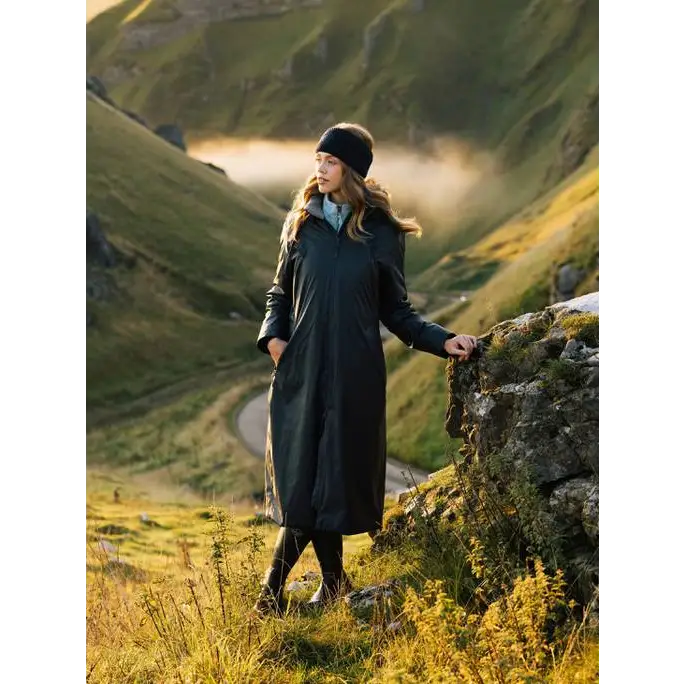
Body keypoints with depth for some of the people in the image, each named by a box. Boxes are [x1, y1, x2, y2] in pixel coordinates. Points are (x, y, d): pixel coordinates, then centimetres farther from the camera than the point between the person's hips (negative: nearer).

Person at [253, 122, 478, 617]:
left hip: (354, 372, -2)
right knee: (303, 477, 0)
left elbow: (396, 309, 5)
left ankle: (275, 585, 12)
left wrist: (443, 340, -9)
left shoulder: (382, 233, 0)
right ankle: (334, 583, 17)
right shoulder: (303, 224, 7)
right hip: (302, 368, 2)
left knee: (332, 475, -1)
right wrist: (272, 335, -3)